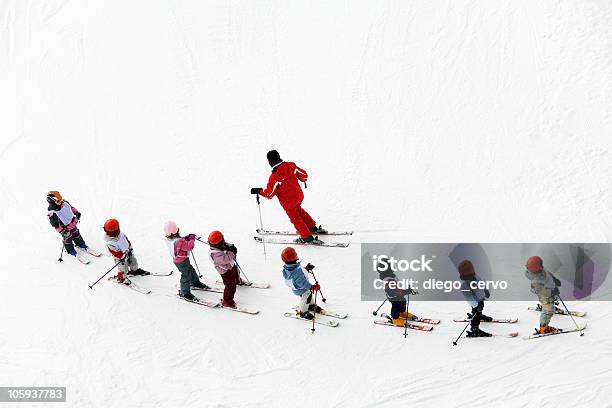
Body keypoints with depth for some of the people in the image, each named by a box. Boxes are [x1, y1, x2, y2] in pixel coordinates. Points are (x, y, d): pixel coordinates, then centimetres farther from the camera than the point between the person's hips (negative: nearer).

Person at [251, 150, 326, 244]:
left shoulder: (274, 177, -29)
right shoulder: (291, 166, -14)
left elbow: (269, 193, -20)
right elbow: (304, 175, -3)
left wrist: (258, 191, -6)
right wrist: (303, 180, 20)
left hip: (288, 202, -6)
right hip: (299, 195, 6)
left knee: (295, 218, 16)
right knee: (298, 210, 32)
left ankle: (308, 238, 21)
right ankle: (313, 228, 43)